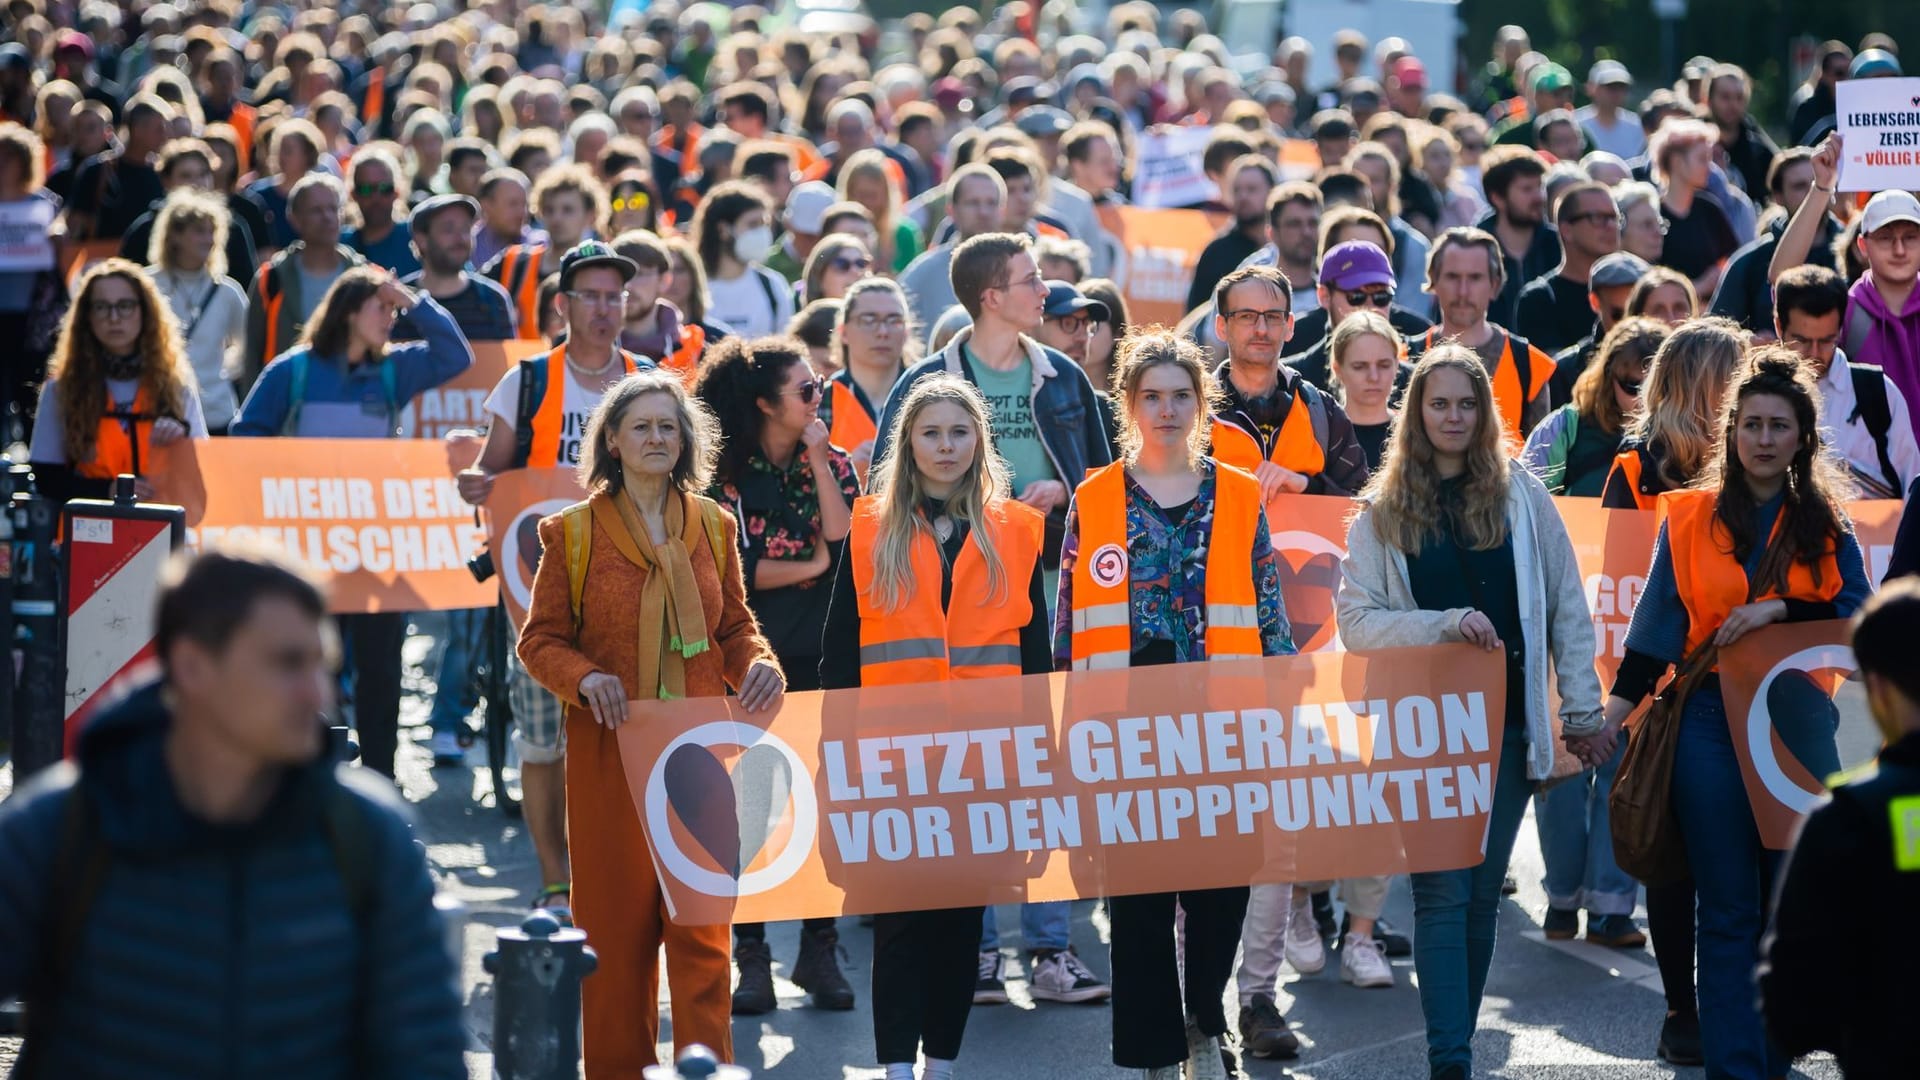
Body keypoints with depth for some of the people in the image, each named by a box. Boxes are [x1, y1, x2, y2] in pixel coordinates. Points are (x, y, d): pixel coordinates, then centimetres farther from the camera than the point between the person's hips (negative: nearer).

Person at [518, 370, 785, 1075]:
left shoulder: (713, 526, 9)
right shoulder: (574, 531, 1)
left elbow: (736, 628, 15)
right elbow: (539, 639, 3)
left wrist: (759, 667, -7)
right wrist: (585, 677, -16)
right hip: (610, 752, -2)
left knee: (702, 923, -1)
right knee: (616, 924, 3)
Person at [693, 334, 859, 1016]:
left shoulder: (833, 464, 6)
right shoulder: (726, 472, -1)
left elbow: (844, 541, -10)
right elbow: (734, 568, -9)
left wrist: (819, 459, -10)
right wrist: (812, 566, -6)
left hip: (823, 657, 2)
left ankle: (819, 951, 10)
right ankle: (751, 958, 5)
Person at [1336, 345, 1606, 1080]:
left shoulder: (1521, 497, 6)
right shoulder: (1383, 511, 3)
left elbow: (1566, 608, 7)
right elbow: (1356, 619, -3)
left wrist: (1582, 711, 4)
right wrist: (1445, 623, -15)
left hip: (1506, 718, 2)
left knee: (1482, 888, 7)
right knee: (1442, 889, -9)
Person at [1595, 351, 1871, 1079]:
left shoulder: (1826, 527, 8)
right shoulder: (1689, 520, 5)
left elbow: (1859, 617, 0)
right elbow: (1658, 624, 3)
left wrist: (1779, 610, -13)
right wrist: (1620, 700, -8)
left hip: (1797, 722, 1)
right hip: (1711, 724, -1)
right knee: (1728, 909, 1)